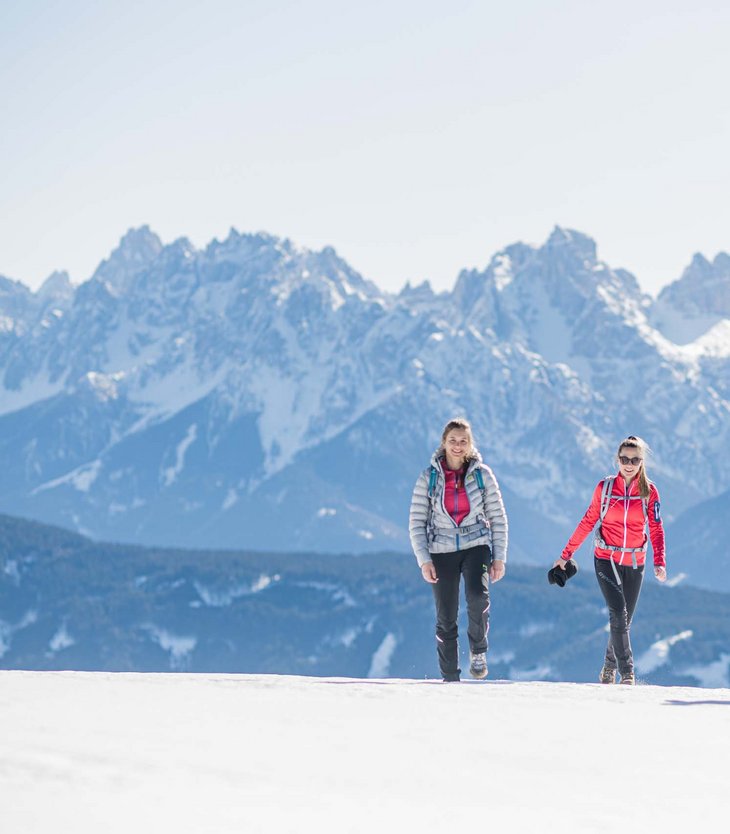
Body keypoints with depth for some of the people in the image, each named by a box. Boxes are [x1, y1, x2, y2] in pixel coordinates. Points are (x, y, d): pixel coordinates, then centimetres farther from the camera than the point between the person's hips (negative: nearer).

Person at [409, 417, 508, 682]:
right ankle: (450, 678, 11)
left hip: (476, 545, -1)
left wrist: (499, 557, -1)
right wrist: (424, 560, -8)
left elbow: (498, 518, 4)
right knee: (446, 619, 0)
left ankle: (478, 650, -4)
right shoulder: (428, 478, -3)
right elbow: (417, 522, 0)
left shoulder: (482, 474, -1)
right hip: (442, 551, 1)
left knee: (477, 597, -28)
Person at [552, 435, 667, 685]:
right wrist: (566, 554, 6)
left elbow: (656, 529, 0)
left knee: (624, 621, 8)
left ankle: (609, 667, 28)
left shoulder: (649, 491, 0)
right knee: (618, 614, -17)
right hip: (606, 559, -2)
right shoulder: (605, 487, -1)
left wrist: (659, 562, -14)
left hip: (634, 563, 2)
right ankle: (627, 673, -16)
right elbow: (588, 521, 5)